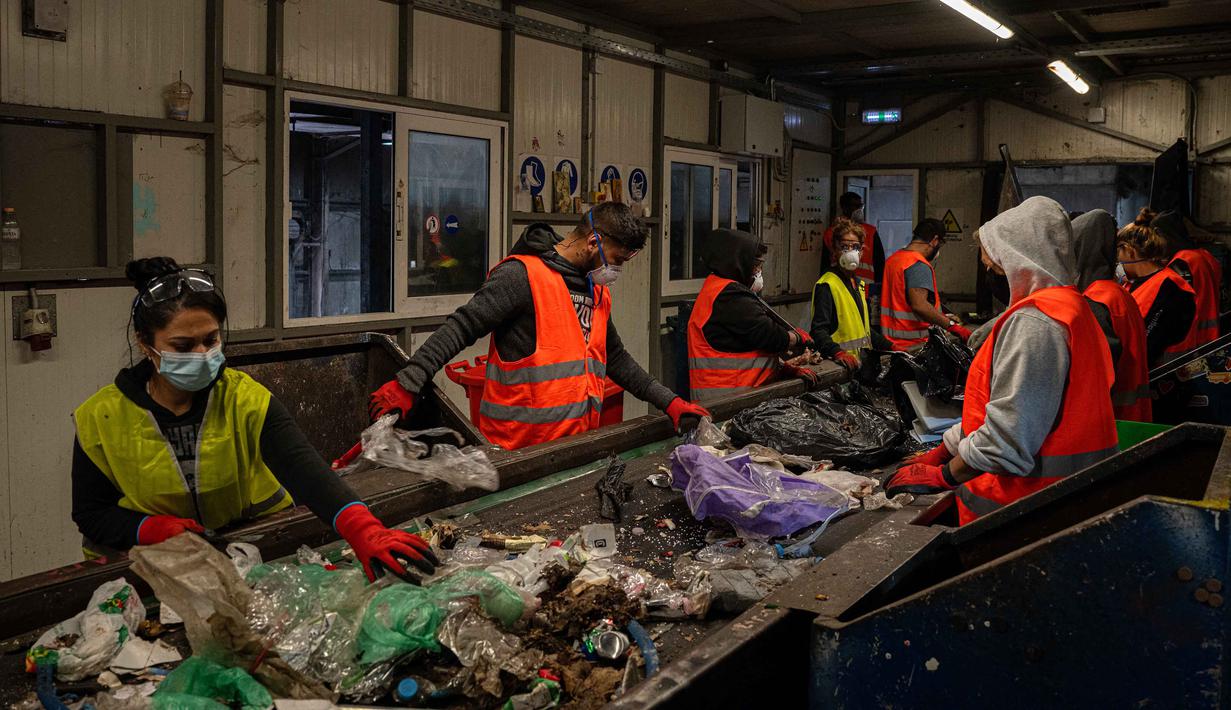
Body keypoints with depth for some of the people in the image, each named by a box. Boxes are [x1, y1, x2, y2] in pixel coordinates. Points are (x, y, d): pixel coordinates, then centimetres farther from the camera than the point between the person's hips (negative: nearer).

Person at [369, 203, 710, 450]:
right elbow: (461, 328, -15)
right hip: (518, 449, -7)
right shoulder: (523, 276, -11)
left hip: (578, 443, 7)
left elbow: (616, 359, 25)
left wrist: (669, 403, 20)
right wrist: (408, 384, -23)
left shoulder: (597, 290, 16)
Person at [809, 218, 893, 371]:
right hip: (839, 365, -8)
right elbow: (818, 330, -18)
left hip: (862, 362, 8)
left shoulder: (860, 284, 21)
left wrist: (890, 347, 22)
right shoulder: (826, 285, -8)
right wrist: (838, 353, -33)